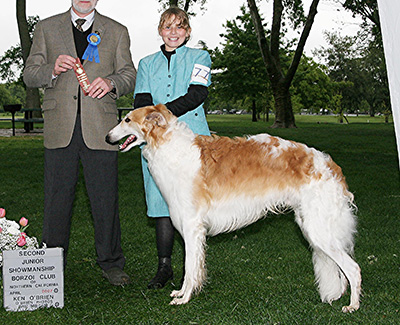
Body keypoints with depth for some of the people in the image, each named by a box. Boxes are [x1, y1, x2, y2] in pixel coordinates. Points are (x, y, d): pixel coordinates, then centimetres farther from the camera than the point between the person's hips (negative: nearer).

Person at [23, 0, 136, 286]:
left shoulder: (117, 32, 14)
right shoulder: (46, 28, 14)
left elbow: (129, 76, 9)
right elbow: (29, 75, 10)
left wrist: (110, 82, -13)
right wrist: (52, 70, -12)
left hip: (100, 127, 0)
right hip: (60, 128, 1)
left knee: (106, 198, 1)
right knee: (57, 196, 4)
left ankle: (111, 262, 15)